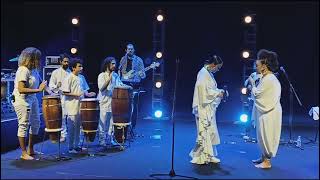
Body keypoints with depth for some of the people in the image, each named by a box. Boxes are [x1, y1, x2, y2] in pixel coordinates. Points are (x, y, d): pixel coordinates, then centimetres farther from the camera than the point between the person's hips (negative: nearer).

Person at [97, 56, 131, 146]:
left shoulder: (116, 75, 11)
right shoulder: (101, 76, -5)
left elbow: (120, 85, 11)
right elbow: (101, 88, -14)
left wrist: (127, 86, -8)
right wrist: (109, 79, -21)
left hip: (113, 102, 5)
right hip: (104, 102, -5)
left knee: (112, 122, 8)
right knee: (103, 123, 1)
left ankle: (110, 139, 18)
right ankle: (102, 140, 9)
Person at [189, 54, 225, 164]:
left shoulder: (209, 73, 15)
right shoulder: (203, 73, -14)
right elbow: (204, 90, -21)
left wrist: (220, 92, 6)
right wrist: (218, 94, -13)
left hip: (209, 108, 10)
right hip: (204, 108, -10)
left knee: (211, 131, 12)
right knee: (204, 131, -4)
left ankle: (209, 155, 20)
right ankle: (201, 157, 4)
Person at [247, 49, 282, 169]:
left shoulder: (268, 79, -20)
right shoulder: (268, 77, 11)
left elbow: (256, 94, -15)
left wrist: (252, 83, -2)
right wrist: (254, 87, 10)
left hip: (268, 113, -10)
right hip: (266, 111, 10)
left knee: (266, 136, -2)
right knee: (263, 136, 17)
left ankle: (267, 162, 7)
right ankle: (264, 157, 29)